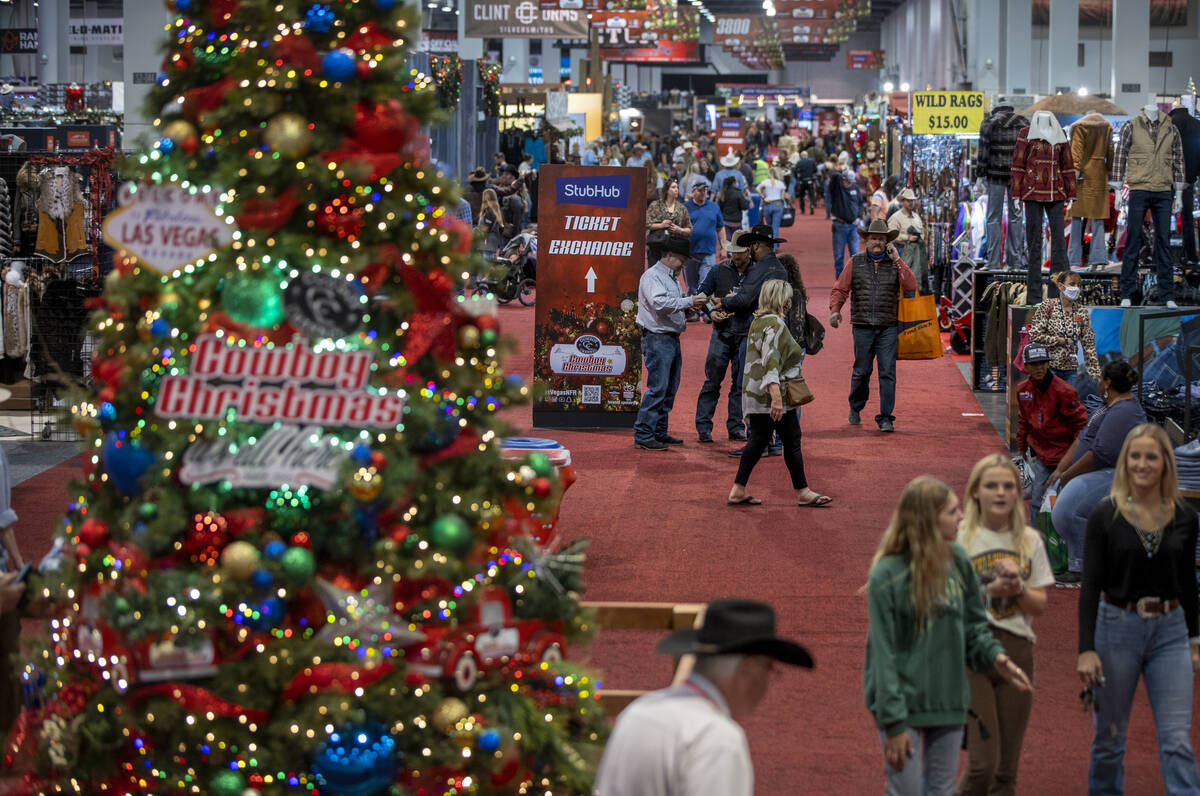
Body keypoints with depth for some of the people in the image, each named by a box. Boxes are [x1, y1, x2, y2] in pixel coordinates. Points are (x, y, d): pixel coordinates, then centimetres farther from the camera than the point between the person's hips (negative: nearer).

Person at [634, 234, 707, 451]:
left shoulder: (672, 277, 20)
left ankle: (659, 432, 18)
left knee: (669, 389, 11)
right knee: (657, 388, -12)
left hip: (672, 338, 10)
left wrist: (688, 307, 8)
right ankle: (643, 435, -10)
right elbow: (661, 303, -23)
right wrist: (688, 302, -21)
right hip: (657, 338, -10)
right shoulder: (652, 276, -10)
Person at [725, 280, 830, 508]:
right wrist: (776, 397, -32)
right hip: (771, 395, -9)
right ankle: (802, 493, 9)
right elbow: (771, 362, -26)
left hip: (754, 393, 9)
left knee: (758, 440, 13)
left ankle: (738, 490, 10)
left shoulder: (758, 322, 12)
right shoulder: (775, 325, -16)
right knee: (792, 441, 1)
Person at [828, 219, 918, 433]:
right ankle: (855, 407, 31)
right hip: (862, 326, 0)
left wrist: (897, 260, -9)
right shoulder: (856, 262, 8)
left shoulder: (894, 263, 7)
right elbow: (840, 289, 8)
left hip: (888, 327, 0)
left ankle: (886, 418, -1)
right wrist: (835, 309, -8)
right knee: (861, 371, 6)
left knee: (887, 373, -5)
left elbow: (911, 286, -6)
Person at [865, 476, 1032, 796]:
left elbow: (973, 625, 12)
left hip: (949, 703, 6)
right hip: (903, 703, -6)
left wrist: (995, 656, -8)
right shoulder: (887, 575, -16)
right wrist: (893, 722, -16)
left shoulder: (958, 561, 1)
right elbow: (882, 654, -15)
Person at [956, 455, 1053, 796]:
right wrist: (990, 590, -18)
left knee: (1006, 768, 6)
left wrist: (1018, 587, -13)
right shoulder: (959, 538, -2)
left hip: (1016, 653, 4)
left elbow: (1039, 606, 7)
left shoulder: (1029, 541, 9)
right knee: (983, 763, -13)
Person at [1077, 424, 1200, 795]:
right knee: (1109, 737, 10)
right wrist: (1086, 649, -13)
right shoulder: (1106, 514, -6)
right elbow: (1090, 585, -8)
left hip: (1170, 631, 2)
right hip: (1117, 628, -1)